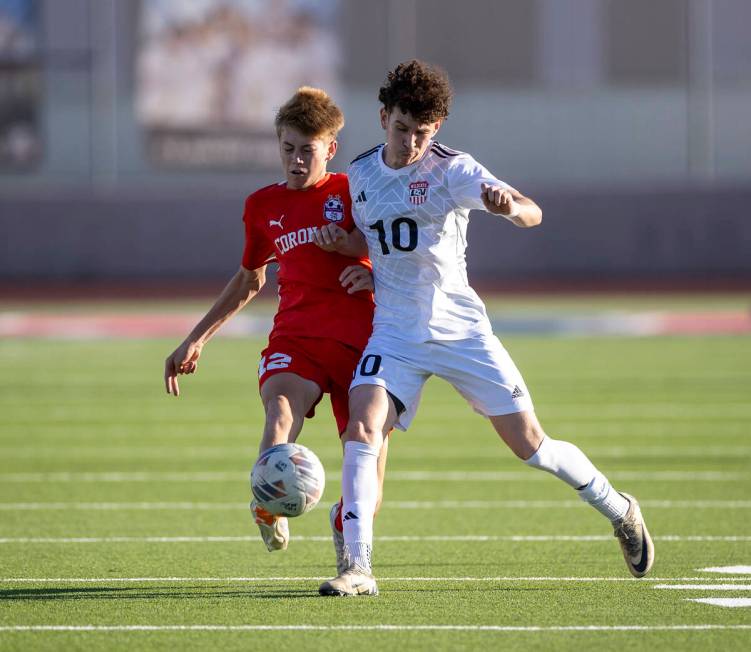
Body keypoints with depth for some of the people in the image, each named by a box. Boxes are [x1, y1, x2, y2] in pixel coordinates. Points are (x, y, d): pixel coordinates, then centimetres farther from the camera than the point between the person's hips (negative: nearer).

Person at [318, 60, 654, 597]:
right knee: (362, 428, -21)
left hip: (460, 328, -3)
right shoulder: (360, 174, 5)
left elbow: (532, 214, -24)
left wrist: (511, 206, -47)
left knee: (529, 443, -1)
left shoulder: (451, 169, -10)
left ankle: (620, 512, 23)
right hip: (395, 332, 3)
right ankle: (358, 568, -20)